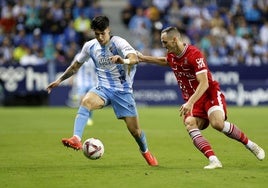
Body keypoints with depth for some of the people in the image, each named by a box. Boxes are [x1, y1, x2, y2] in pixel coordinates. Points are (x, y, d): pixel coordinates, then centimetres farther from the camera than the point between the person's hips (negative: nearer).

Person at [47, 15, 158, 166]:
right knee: (86, 101, -32)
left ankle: (145, 151, 33)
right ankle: (76, 139, -45)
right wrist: (60, 80, 18)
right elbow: (76, 65, 18)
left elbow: (135, 58, -33)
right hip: (103, 89, 3)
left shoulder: (118, 43, -14)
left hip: (123, 90, -3)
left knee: (134, 129, 0)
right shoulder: (90, 46, 1)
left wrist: (123, 61, -55)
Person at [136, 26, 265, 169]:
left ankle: (251, 145, -9)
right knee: (190, 124, -24)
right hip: (192, 100, 6)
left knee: (217, 123, -31)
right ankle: (213, 160, -34)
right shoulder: (171, 55, 6)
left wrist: (190, 103, -37)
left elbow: (204, 83, -27)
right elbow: (165, 61, 35)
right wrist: (143, 58, 29)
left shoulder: (194, 54, -20)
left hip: (210, 94, -6)